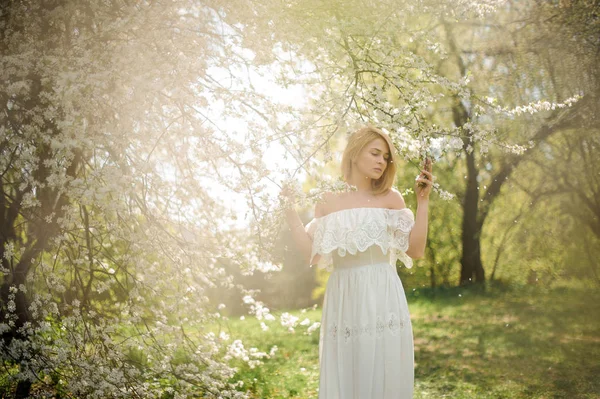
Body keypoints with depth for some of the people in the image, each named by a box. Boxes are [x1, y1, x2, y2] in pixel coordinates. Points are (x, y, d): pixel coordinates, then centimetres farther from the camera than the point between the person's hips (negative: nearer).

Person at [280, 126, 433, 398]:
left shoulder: (390, 198, 4)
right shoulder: (327, 201, 7)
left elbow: (416, 250, -2)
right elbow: (312, 255, 2)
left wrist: (422, 201, -6)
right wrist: (289, 210, 2)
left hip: (383, 300, -1)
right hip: (343, 301, 1)